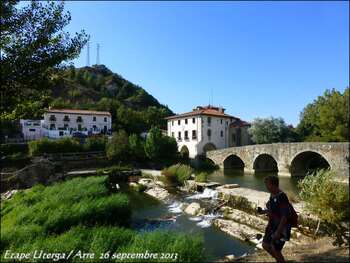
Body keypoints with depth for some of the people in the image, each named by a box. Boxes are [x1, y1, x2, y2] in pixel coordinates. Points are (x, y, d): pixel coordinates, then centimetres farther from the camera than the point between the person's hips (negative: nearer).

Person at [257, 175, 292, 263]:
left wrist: (278, 232, -25)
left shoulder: (282, 197, -25)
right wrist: (263, 211, -1)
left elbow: (285, 216, -26)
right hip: (273, 225, 9)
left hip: (281, 227, -9)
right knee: (265, 245, 16)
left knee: (275, 249, 2)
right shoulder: (272, 195, 2)